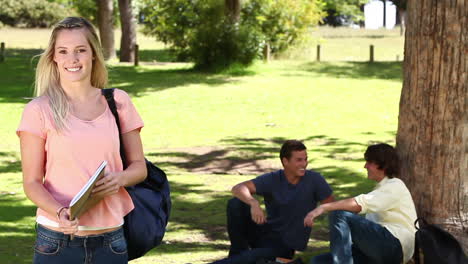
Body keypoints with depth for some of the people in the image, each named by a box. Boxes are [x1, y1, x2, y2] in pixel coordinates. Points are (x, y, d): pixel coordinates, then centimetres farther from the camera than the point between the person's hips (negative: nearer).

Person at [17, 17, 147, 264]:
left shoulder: (118, 102, 4)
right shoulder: (39, 110, -4)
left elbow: (139, 167, 10)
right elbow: (32, 182, -3)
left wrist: (120, 179, -11)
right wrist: (60, 212, -21)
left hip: (110, 240, 2)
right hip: (57, 241, -2)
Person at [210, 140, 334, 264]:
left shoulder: (314, 179, -12)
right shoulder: (272, 179, -9)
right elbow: (238, 188, -22)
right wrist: (254, 203, -44)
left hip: (285, 246, -3)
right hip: (266, 233, 3)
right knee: (235, 204, -20)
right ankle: (238, 253, -6)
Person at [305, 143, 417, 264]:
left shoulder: (395, 186, -2)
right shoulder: (382, 188, 30)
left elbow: (361, 203, -21)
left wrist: (324, 207, -28)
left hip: (394, 245, -9)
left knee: (338, 214, -23)